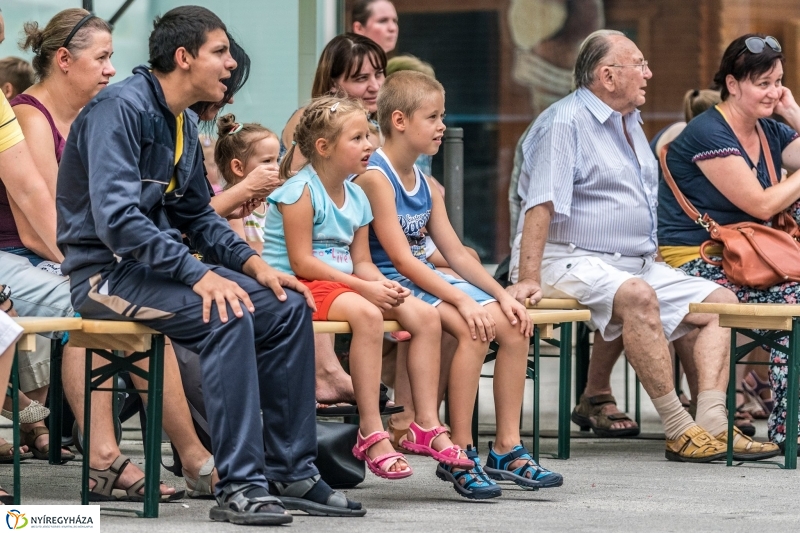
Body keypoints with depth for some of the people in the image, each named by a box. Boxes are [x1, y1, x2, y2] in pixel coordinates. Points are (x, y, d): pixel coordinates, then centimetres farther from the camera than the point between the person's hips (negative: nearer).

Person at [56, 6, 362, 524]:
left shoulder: (184, 125, 12)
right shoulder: (121, 108, -17)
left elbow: (198, 217, 21)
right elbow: (116, 217, -27)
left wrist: (252, 263, 2)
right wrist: (199, 275, -29)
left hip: (157, 263, 9)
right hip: (106, 271, -9)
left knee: (288, 306, -1)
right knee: (227, 314, -30)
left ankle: (290, 474, 2)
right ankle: (240, 486, -29)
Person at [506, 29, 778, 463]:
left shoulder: (630, 125, 20)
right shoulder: (564, 123, -10)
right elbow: (541, 205, -21)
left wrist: (651, 256, 18)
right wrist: (528, 279, -29)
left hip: (638, 265, 10)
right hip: (572, 262, -9)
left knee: (720, 301, -5)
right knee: (637, 296, -37)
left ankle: (712, 424, -20)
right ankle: (678, 431, -34)